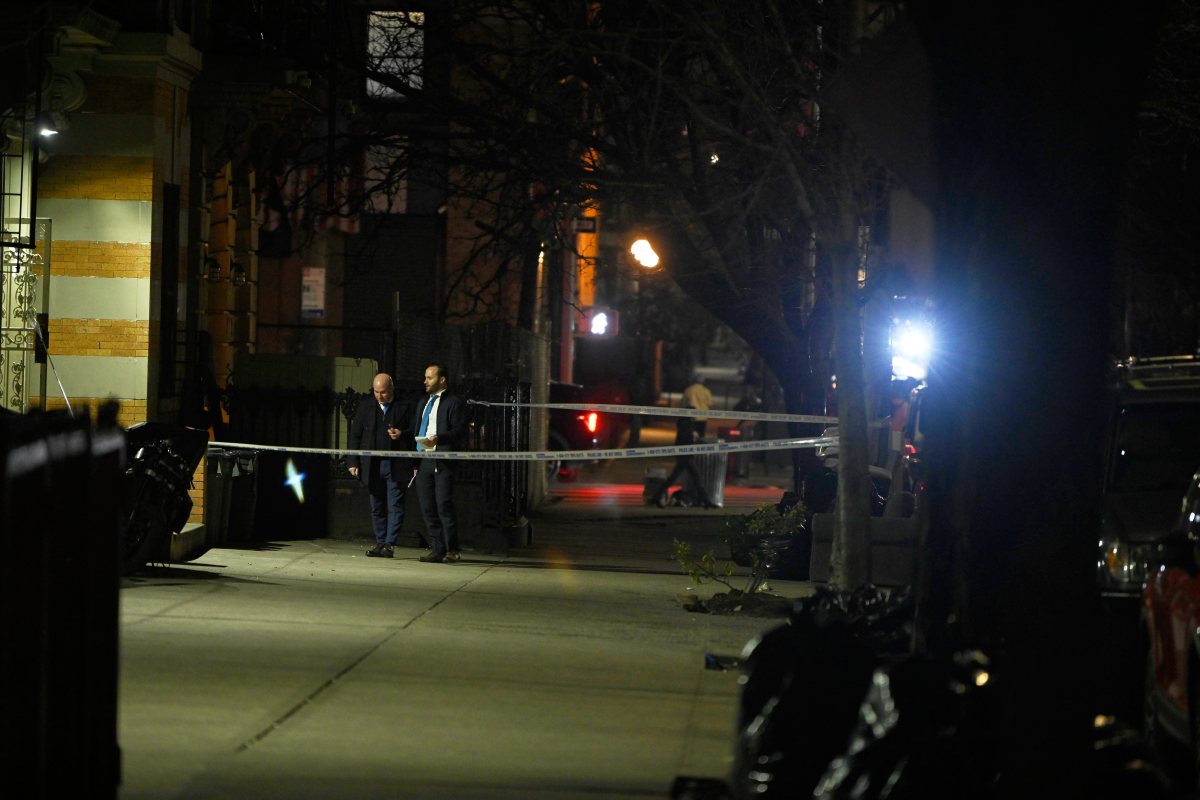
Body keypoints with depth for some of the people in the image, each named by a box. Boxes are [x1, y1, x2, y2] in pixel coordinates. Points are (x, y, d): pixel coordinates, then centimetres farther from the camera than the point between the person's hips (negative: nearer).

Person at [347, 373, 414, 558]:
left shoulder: (404, 407, 0)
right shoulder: (364, 406, 8)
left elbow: (414, 432, 6)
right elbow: (355, 435, 9)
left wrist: (402, 434, -16)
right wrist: (353, 462, 2)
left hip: (396, 466, -3)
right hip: (372, 465, 3)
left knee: (395, 506, -6)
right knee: (377, 507, 8)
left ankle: (390, 544, -5)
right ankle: (380, 543, 15)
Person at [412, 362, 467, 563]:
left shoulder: (453, 403, -2)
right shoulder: (423, 405, 23)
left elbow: (460, 432, -10)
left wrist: (439, 439, -24)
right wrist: (414, 462, 13)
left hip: (443, 462, -8)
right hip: (424, 461, 8)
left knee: (444, 505, -10)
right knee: (427, 508, 6)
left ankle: (452, 550, -5)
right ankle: (437, 549, 11)